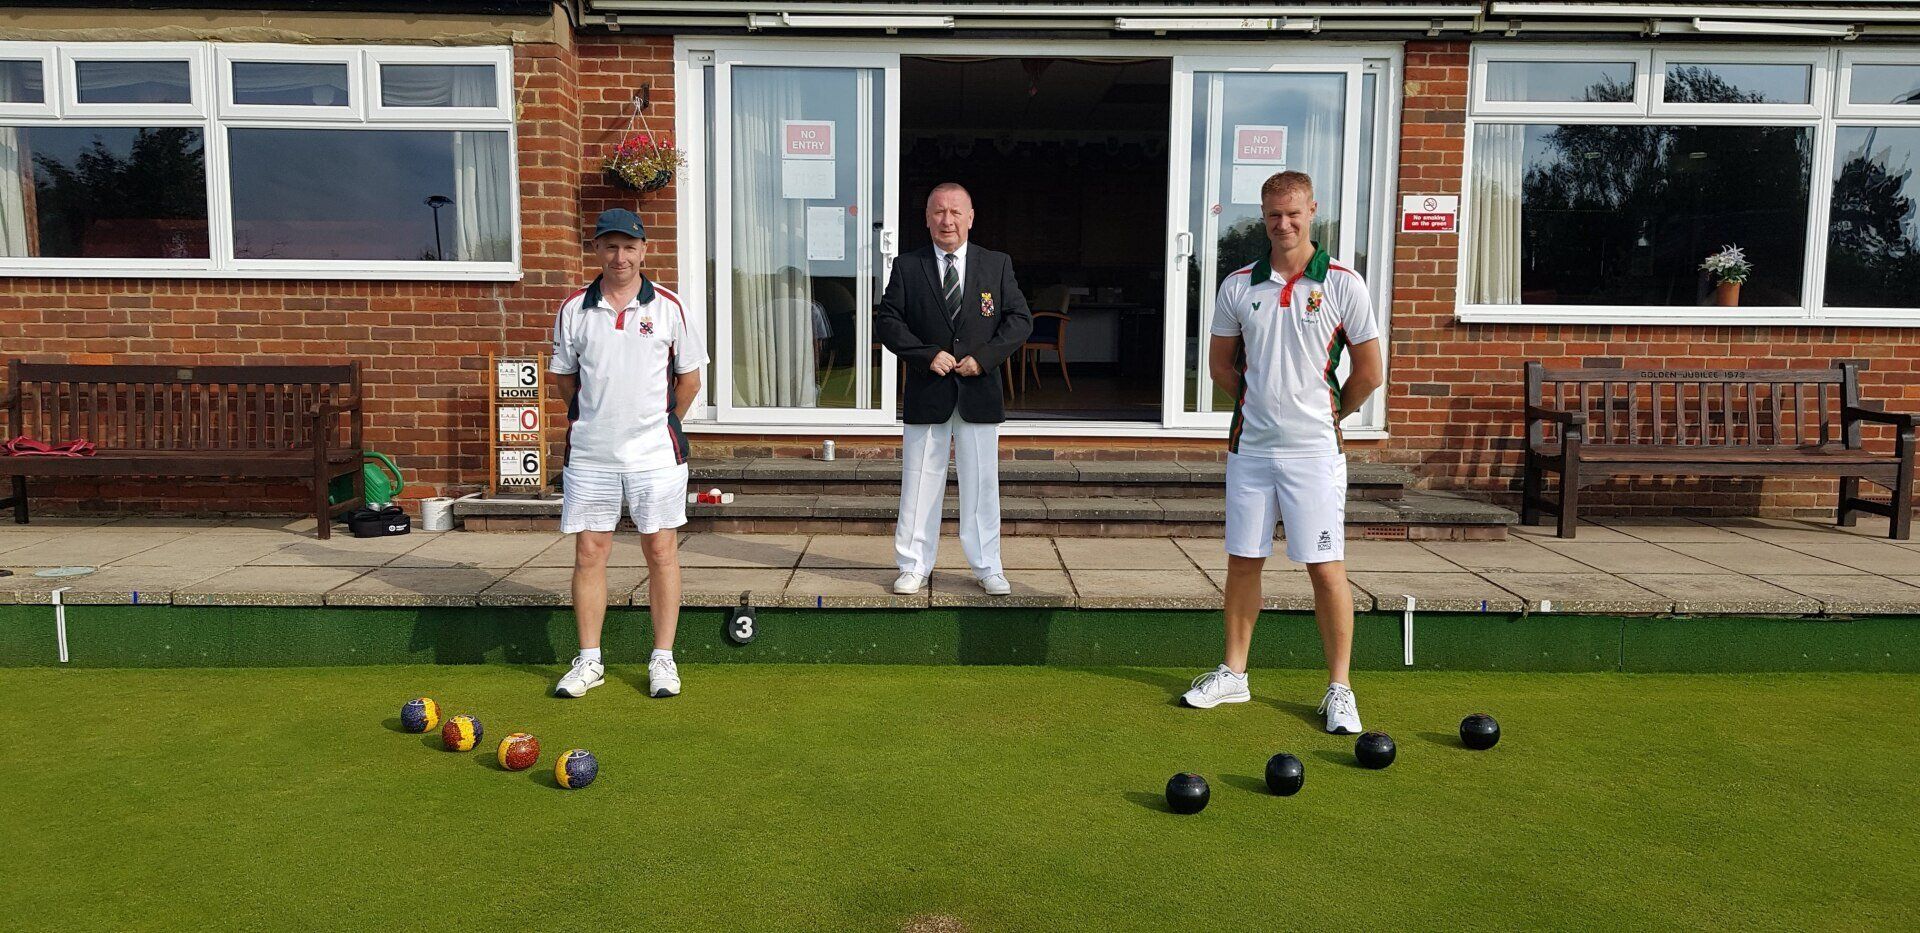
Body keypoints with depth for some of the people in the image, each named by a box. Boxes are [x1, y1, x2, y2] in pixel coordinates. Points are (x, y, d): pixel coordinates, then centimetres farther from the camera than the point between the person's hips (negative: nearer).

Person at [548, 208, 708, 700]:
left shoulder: (669, 306, 1)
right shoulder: (573, 310, 4)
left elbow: (689, 376, 8)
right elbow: (564, 375, 15)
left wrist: (661, 423, 10)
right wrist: (595, 418, 12)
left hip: (656, 454, -1)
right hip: (589, 453, 1)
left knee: (661, 552, 2)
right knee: (589, 553, 5)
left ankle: (663, 659, 13)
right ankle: (589, 660, 16)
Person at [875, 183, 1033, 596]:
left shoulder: (998, 265, 5)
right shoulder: (907, 267, 3)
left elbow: (1020, 319, 2)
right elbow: (886, 320, -1)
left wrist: (984, 357, -11)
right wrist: (928, 355, -13)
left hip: (980, 392, 1)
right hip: (927, 392, 0)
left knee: (982, 483, 7)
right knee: (920, 482, 6)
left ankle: (987, 567, 17)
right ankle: (914, 566, 16)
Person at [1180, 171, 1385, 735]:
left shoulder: (1343, 284, -3)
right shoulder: (1238, 286, 4)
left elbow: (1369, 372, 3)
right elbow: (1221, 364, 15)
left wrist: (1326, 413, 11)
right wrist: (1261, 404, 13)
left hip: (1313, 450, -3)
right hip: (1250, 447, 3)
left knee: (1326, 568, -2)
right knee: (1243, 561, 10)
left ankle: (1339, 688, 10)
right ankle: (1233, 674, 23)